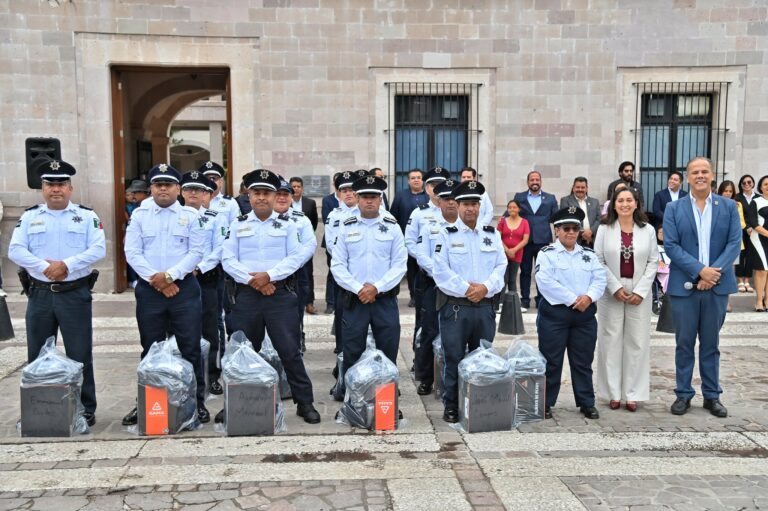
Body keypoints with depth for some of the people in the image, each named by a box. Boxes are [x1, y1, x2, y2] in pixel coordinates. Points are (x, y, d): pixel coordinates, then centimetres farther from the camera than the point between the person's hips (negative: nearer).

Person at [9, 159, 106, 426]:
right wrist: (45, 266, -16)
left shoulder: (87, 216, 3)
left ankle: (86, 409, 13)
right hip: (40, 294, 3)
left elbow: (98, 249, -7)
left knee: (80, 355, 2)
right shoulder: (29, 216, 9)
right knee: (37, 356, 10)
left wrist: (67, 265, -19)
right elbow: (15, 250, -1)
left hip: (75, 294, -2)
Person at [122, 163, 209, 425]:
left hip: (184, 287, -1)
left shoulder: (191, 215, 3)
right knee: (150, 349, 11)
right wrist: (155, 278, -11)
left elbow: (196, 252, -4)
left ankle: (197, 401, 11)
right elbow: (132, 252, 0)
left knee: (190, 347, 1)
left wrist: (170, 275, -14)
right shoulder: (139, 215, 7)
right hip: (149, 289, 2)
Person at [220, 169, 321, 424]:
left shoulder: (287, 224, 5)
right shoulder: (238, 225, 8)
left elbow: (296, 257, -4)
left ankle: (304, 402, 8)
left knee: (290, 350, -2)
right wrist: (253, 280, -12)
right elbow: (228, 260, 1)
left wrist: (269, 275, -16)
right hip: (246, 295, 2)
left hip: (280, 295, -2)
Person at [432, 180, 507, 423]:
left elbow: (501, 266, 6)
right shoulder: (447, 234, 0)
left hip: (485, 305, 4)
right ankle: (451, 406, 13)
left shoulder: (492, 234, 11)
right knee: (454, 359, 1)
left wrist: (485, 287, -11)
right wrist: (465, 289, -14)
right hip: (455, 306, -3)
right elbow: (441, 270, -8)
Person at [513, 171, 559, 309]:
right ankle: (525, 299, 12)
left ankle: (541, 299, 15)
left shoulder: (550, 198, 9)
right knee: (525, 271, 5)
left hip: (543, 240, 0)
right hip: (525, 240, 0)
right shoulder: (519, 197, 8)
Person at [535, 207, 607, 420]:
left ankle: (587, 403, 21)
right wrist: (572, 300, -18)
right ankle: (545, 403, 13)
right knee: (551, 361, 3)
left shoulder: (589, 254, 12)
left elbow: (599, 279, 2)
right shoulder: (547, 254, -3)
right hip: (554, 314, -4)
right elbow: (546, 283, -16)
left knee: (583, 362, 11)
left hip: (585, 315, 4)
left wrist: (589, 297, -17)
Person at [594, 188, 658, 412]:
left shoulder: (648, 230, 3)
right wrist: (616, 288, -9)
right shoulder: (605, 229, 2)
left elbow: (653, 262, 2)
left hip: (640, 294, 1)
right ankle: (614, 393, 11)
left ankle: (632, 393, 11)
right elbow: (598, 261, -1)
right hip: (611, 293, -1)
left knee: (637, 342, 3)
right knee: (611, 341, 2)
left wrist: (640, 291, -7)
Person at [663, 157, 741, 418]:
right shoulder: (673, 208, 2)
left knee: (711, 343, 11)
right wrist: (699, 270, -17)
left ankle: (712, 395, 21)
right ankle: (683, 394, 17)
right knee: (684, 344, 6)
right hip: (684, 285, -1)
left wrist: (714, 272, -15)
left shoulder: (729, 207, 6)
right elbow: (670, 245, -6)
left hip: (717, 285, 1)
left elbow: (735, 243, -2)